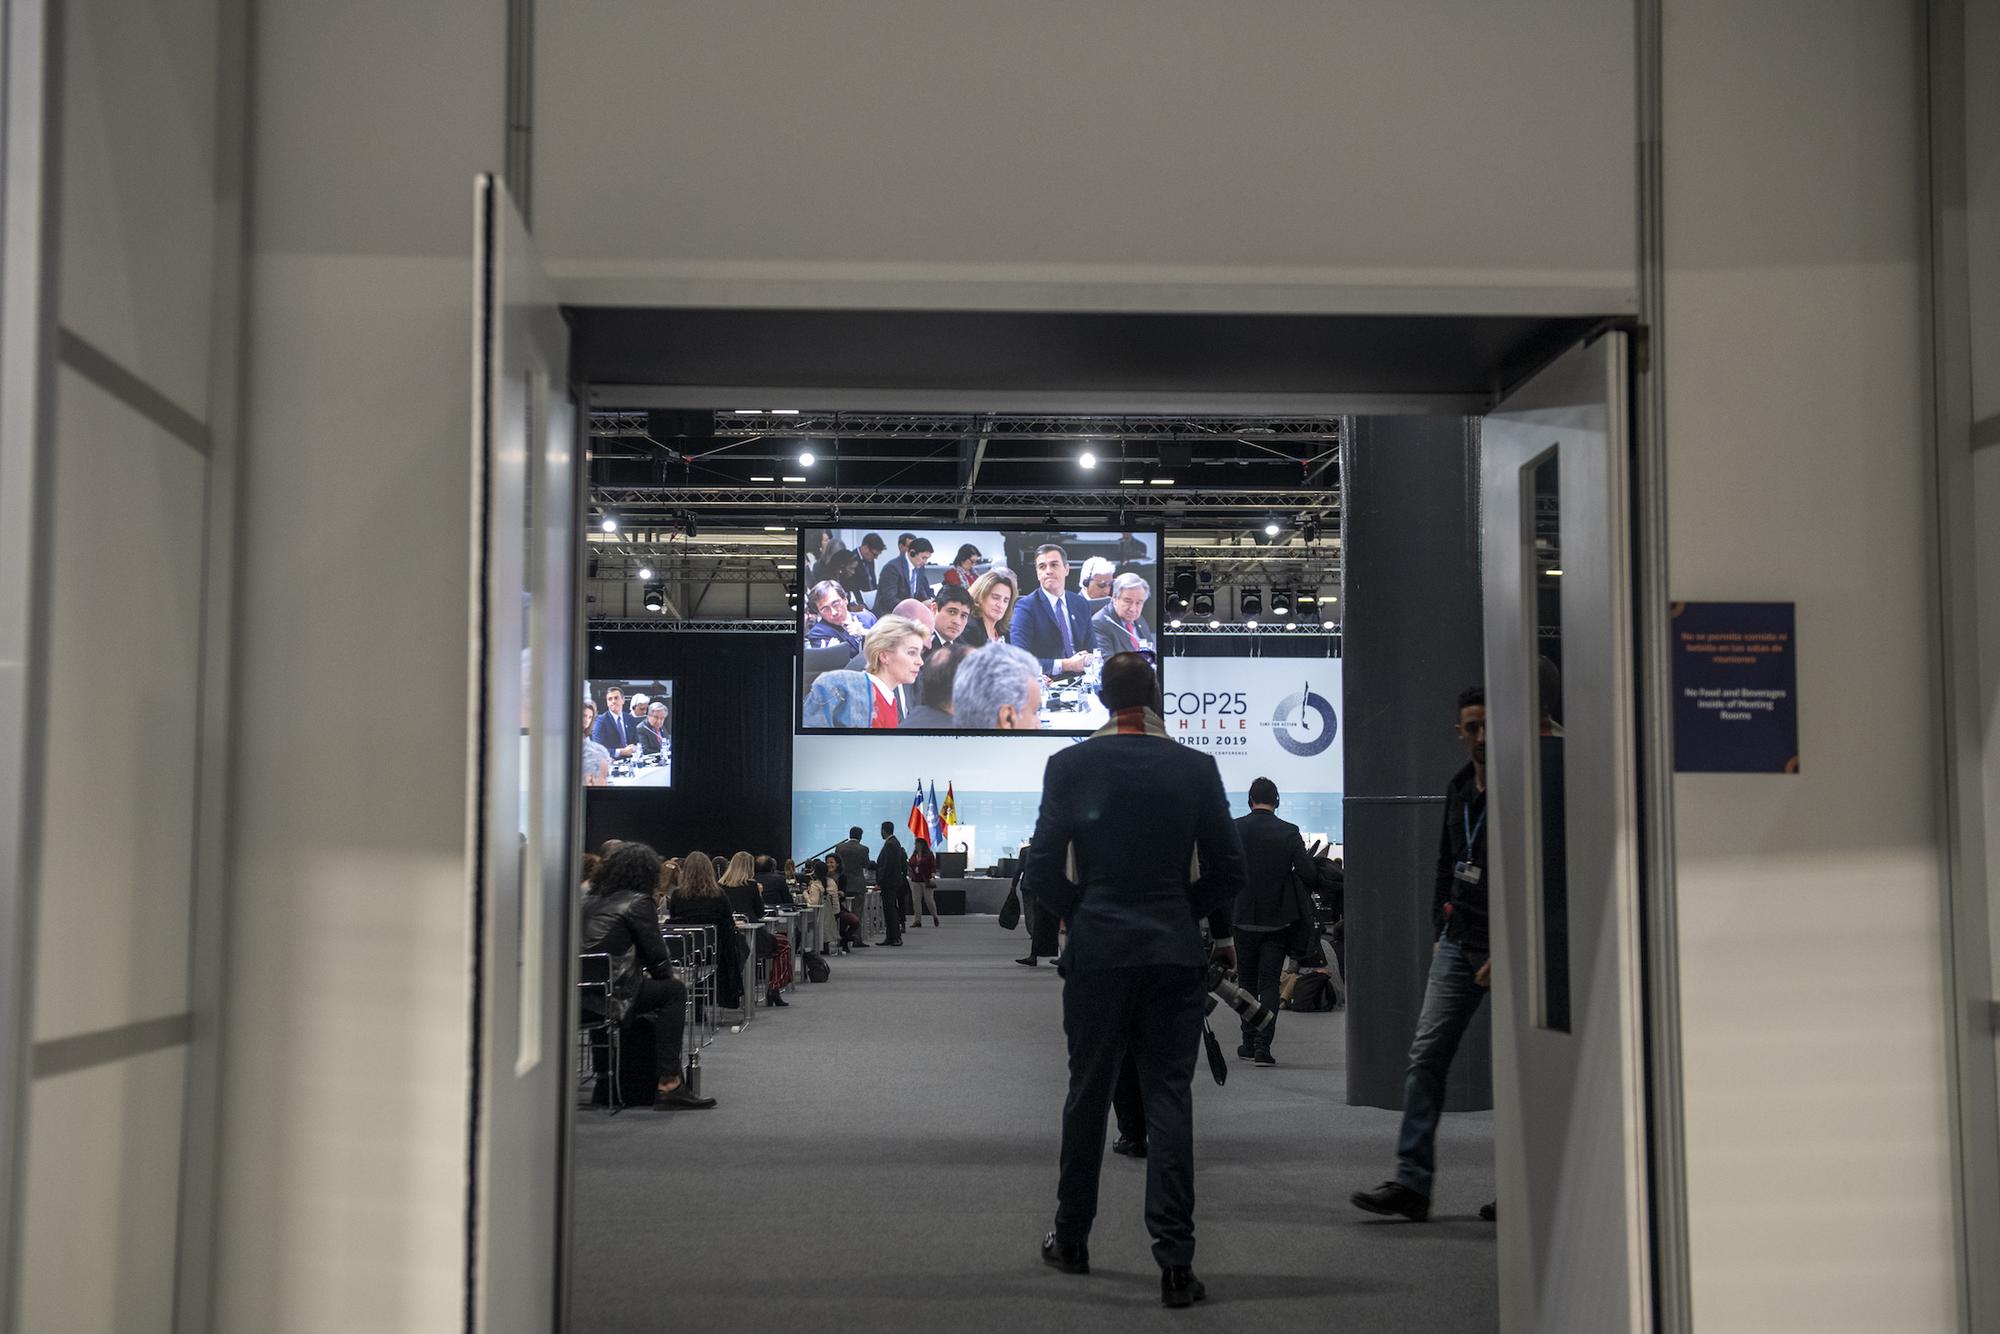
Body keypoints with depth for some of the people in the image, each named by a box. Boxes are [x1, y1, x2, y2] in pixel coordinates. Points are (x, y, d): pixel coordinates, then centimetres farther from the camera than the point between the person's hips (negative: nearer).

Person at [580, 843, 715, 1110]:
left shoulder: (590, 898, 18)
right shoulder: (636, 901, -4)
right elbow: (655, 951, -2)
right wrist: (666, 975, 19)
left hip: (579, 993, 8)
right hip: (608, 995, -8)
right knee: (674, 990, 5)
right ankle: (668, 1085, -1)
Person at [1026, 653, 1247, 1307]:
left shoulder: (1070, 765, -3)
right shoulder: (1196, 767, -1)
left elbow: (1043, 866, -3)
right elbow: (1228, 872, 1)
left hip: (1096, 952, 0)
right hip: (1175, 953, 0)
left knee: (1087, 1095, 12)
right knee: (1169, 1097, 1)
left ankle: (1071, 1239, 24)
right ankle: (1175, 1260, -3)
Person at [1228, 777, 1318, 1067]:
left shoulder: (1234, 829, -7)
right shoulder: (1289, 833, -7)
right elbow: (1309, 874, -11)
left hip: (1243, 919, 1)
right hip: (1277, 920, 0)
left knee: (1247, 981, 14)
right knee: (1269, 983, 3)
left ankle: (1249, 1042, 16)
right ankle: (1263, 1045, -6)